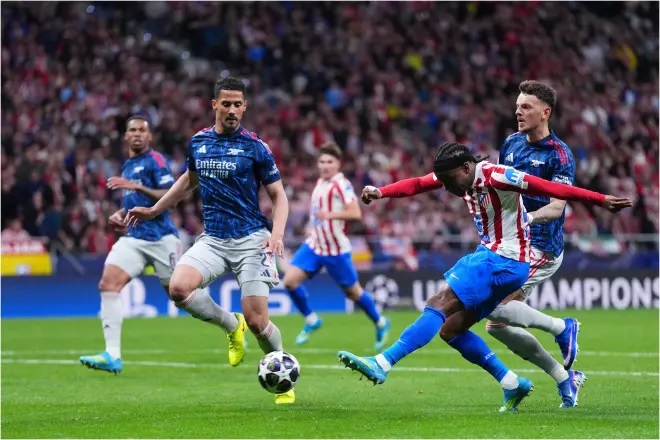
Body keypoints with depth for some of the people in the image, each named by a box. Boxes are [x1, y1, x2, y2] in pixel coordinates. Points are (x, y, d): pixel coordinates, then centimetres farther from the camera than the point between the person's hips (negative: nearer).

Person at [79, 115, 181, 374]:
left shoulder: (155, 160, -4)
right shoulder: (127, 166, 20)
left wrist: (136, 187, -25)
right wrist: (120, 215, 13)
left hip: (161, 237, -6)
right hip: (134, 238, 7)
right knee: (108, 283, -15)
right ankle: (112, 355, -20)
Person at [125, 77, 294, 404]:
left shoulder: (254, 147, -6)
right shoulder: (198, 142, 7)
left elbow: (278, 195, -2)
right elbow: (189, 180, 26)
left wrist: (277, 233, -18)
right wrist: (153, 210, 27)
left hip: (250, 240, -4)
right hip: (212, 239, 4)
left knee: (256, 320, -11)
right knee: (179, 288, -23)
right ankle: (231, 326, 6)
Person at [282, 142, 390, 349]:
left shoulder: (341, 185, -15)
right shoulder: (320, 183, 10)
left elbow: (355, 213, -25)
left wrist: (330, 215, -33)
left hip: (336, 250, -7)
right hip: (314, 245, 7)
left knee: (352, 292, 6)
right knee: (290, 280, -10)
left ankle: (380, 323, 30)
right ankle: (311, 320, 9)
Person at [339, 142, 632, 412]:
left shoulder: (496, 176, -18)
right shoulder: (457, 174, 7)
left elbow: (550, 188, -19)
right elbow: (416, 184, -1)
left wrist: (601, 200, -19)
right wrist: (380, 193, -18)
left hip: (505, 260, -10)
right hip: (489, 256, 10)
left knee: (439, 305, -18)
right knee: (451, 327, 5)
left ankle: (381, 365, -21)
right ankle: (512, 385, 10)